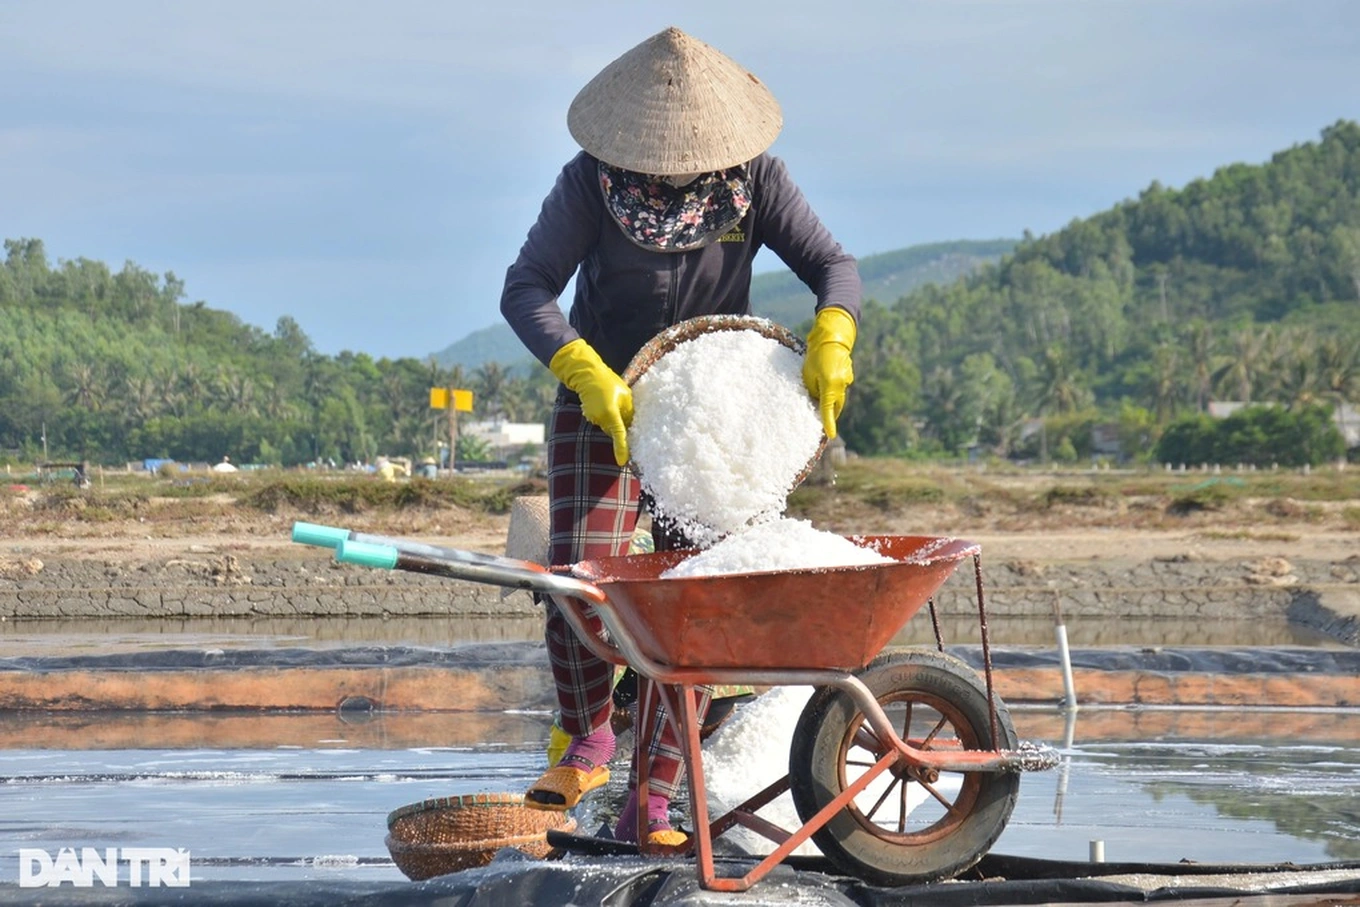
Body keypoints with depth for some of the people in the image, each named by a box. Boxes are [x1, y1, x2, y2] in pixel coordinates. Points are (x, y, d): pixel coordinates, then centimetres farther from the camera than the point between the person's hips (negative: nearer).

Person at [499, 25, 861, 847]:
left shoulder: (753, 177, -9)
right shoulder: (591, 182, -14)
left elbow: (833, 264, -10)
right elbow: (525, 291, -18)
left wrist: (831, 339, -32)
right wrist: (587, 374, -34)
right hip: (604, 410, -1)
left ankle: (651, 807, -3)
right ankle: (588, 742, 14)